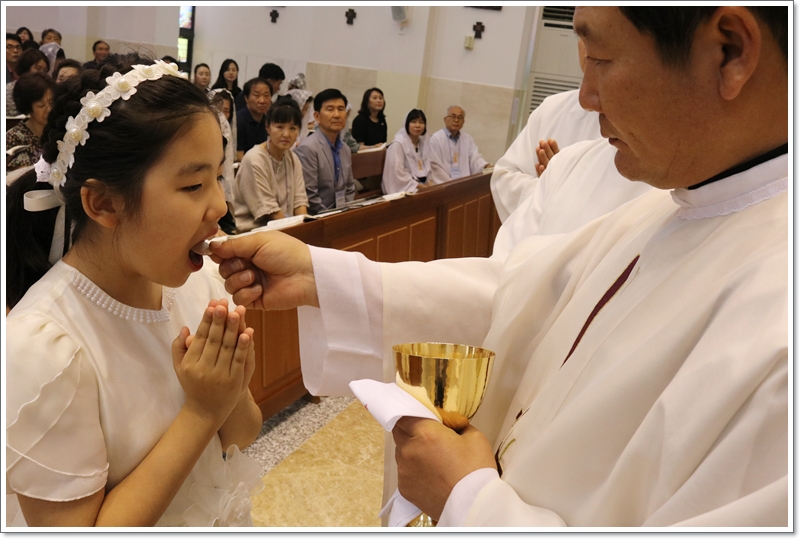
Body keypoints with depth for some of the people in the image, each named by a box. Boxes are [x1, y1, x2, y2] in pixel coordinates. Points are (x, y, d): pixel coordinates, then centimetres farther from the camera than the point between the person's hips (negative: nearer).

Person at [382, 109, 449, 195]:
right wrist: (421, 187, -18)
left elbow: (429, 168, 15)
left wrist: (430, 185, -4)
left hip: (423, 186, 8)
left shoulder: (424, 143, 12)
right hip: (404, 189, -8)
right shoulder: (398, 144, -10)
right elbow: (398, 174, -17)